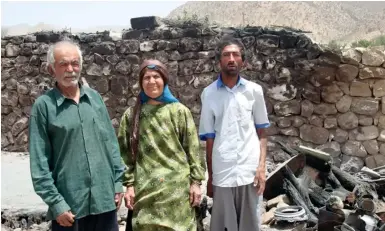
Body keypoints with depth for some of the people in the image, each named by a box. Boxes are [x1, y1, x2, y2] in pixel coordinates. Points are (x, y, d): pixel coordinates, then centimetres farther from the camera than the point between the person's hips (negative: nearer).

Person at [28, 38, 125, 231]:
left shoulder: (95, 97, 5)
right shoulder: (44, 105, -6)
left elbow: (111, 142, 9)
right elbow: (39, 162, -8)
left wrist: (118, 182, 6)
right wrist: (55, 203, -11)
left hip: (105, 198, 4)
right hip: (69, 204, -3)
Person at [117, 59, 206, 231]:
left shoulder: (179, 111, 2)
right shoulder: (131, 115, 5)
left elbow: (193, 149, 1)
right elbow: (126, 153, 5)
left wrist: (196, 181, -2)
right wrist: (129, 184, 0)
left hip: (176, 188, -1)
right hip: (145, 189, 1)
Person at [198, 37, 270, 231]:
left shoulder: (254, 91, 4)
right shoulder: (209, 94, 2)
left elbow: (261, 133, 7)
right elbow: (209, 139, 5)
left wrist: (261, 166, -3)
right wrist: (209, 176, 5)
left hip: (250, 171, 1)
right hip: (222, 173, -1)